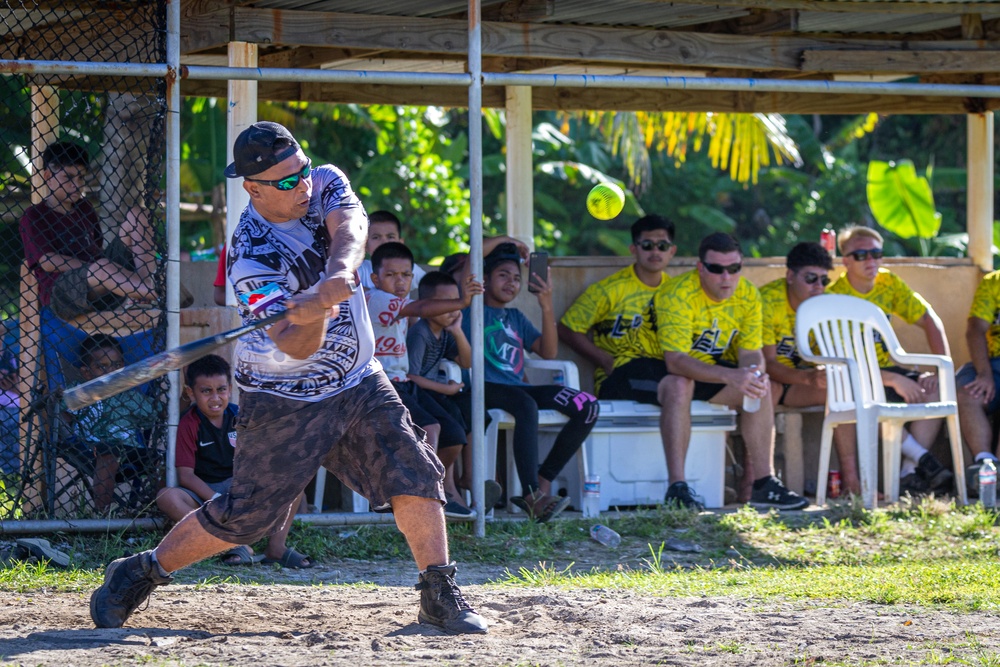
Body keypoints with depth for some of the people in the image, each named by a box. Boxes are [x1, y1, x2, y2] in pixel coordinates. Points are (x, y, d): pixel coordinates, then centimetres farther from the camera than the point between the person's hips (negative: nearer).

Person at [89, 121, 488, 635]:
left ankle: (440, 596, 2)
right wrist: (314, 313, -53)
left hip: (359, 383, 6)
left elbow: (350, 229, -28)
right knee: (247, 515, -2)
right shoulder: (252, 257, -25)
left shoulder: (325, 183, -6)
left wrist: (337, 275, -48)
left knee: (414, 473, -7)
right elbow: (297, 348, -30)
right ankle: (138, 575, 15)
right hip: (286, 404, -6)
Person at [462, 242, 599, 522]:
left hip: (517, 387, 7)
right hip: (486, 388, -7)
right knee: (526, 405, -40)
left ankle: (541, 483, -15)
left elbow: (548, 352, 16)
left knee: (588, 406, -14)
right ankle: (532, 497, -47)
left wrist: (547, 307, 3)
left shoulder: (516, 318, 27)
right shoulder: (471, 310, 12)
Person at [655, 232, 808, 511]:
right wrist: (729, 376, -47)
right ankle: (677, 487, -39)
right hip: (662, 372, -6)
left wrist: (756, 374, -31)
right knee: (678, 385, -38)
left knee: (759, 387, -19)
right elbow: (675, 361, -35)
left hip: (713, 371, 6)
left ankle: (764, 484, -17)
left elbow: (750, 352, -5)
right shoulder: (678, 294, -27)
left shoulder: (748, 294, -8)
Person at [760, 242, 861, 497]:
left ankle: (850, 480, -21)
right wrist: (807, 377, -43)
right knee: (768, 388, -38)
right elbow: (767, 363, -27)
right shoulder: (767, 301, -23)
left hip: (798, 374, 6)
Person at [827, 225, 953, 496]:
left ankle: (910, 474, -24)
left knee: (935, 388, -18)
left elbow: (929, 321, 3)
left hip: (883, 368, 6)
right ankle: (923, 459, -30)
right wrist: (894, 380, -30)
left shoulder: (889, 283, 1)